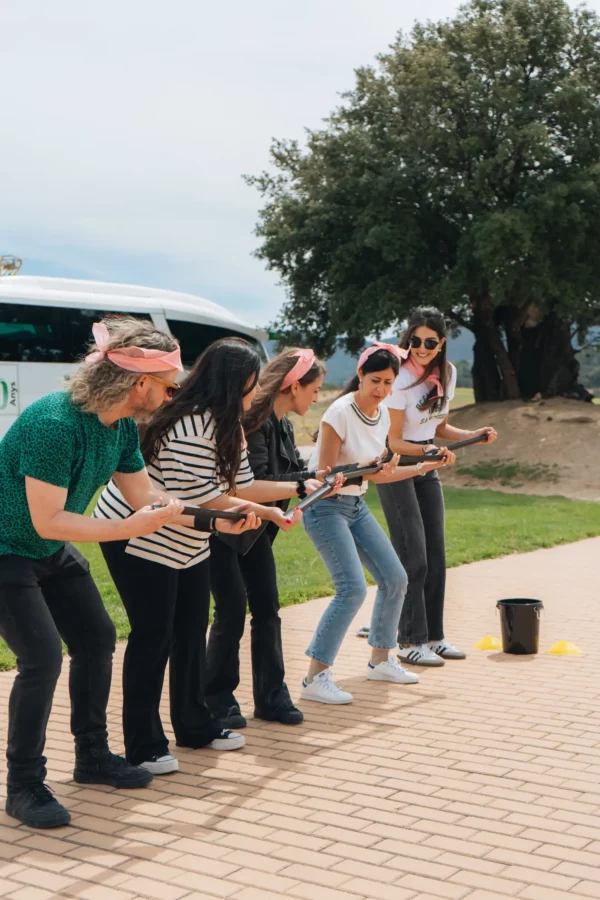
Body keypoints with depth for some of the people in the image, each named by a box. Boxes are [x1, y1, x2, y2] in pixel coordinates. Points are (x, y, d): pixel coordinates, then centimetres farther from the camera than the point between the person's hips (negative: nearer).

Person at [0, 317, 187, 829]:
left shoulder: (122, 426, -6)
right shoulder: (55, 423, -32)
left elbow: (146, 497, 4)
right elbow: (48, 522, -31)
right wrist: (128, 530, -30)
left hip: (54, 554, 9)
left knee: (97, 639, 11)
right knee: (42, 658, -16)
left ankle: (93, 757, 27)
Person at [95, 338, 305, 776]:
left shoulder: (227, 426, 6)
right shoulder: (190, 427, -27)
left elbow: (239, 488, 5)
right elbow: (200, 496, -27)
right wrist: (264, 511, -17)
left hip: (186, 542, 10)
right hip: (139, 538, -10)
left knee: (192, 631, 13)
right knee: (153, 636, -6)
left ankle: (195, 725, 27)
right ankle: (144, 746, 4)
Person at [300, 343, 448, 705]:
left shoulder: (382, 414, 4)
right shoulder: (341, 413, -19)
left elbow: (375, 474, 11)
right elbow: (325, 474, -20)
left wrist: (422, 468, 7)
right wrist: (367, 471, -32)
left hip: (356, 505, 8)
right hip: (325, 506, -8)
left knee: (395, 578, 8)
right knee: (353, 588, -19)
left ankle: (381, 660, 26)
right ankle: (315, 678, -12)